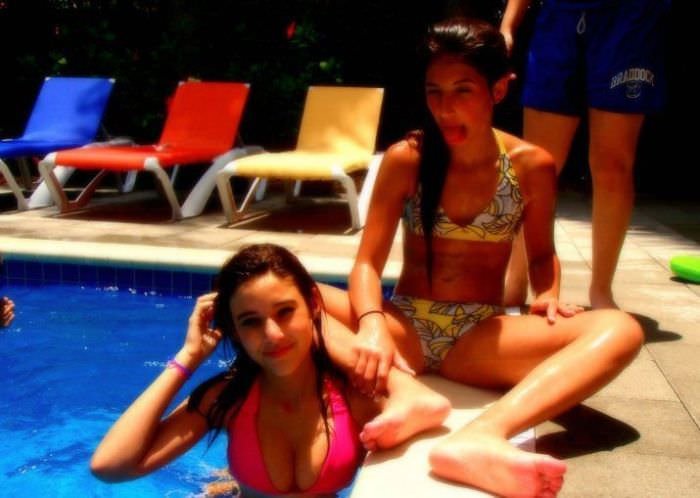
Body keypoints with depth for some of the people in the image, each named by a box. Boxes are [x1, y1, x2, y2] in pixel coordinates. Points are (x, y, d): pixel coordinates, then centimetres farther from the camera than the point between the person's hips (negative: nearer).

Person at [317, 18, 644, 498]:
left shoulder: (532, 166, -3)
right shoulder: (405, 159, -6)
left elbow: (542, 254, 12)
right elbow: (367, 264, -10)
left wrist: (548, 295, -11)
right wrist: (372, 324, -32)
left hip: (480, 337, 0)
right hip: (405, 325, 0)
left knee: (620, 330, -27)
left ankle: (480, 436, -49)